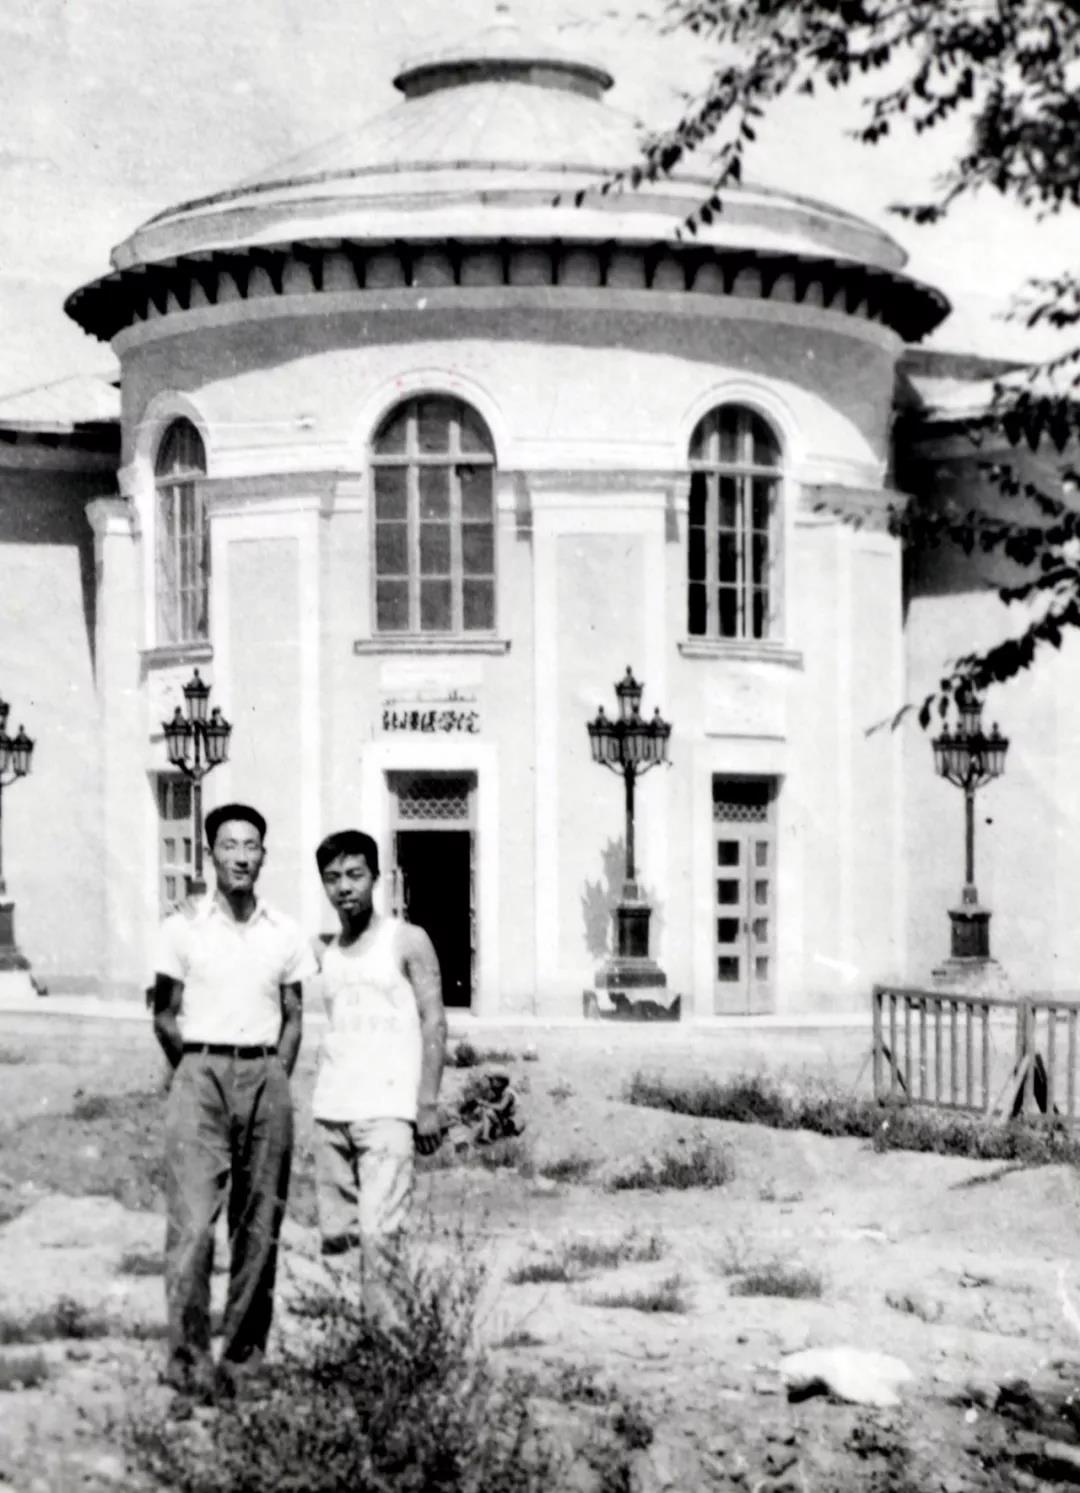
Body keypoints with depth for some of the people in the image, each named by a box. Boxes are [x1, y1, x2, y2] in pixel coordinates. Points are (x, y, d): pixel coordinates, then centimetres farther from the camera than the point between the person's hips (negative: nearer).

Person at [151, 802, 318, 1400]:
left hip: (265, 1076, 3)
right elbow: (165, 1017, 5)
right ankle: (187, 1356, -13)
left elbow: (293, 1017, 14)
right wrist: (197, 1075, 2)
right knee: (193, 1220, -13)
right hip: (201, 1073, -3)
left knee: (260, 1225, 4)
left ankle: (243, 1358, 12)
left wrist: (277, 1078, 5)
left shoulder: (285, 935, 8)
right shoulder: (183, 929, 1)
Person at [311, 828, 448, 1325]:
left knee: (378, 1233, -15)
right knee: (336, 1238, 4)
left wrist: (428, 1104, -8)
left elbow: (434, 1022, -1)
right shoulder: (329, 955, 16)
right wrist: (324, 1104, 9)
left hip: (386, 1110, -5)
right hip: (330, 1114, 5)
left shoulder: (407, 941, 2)